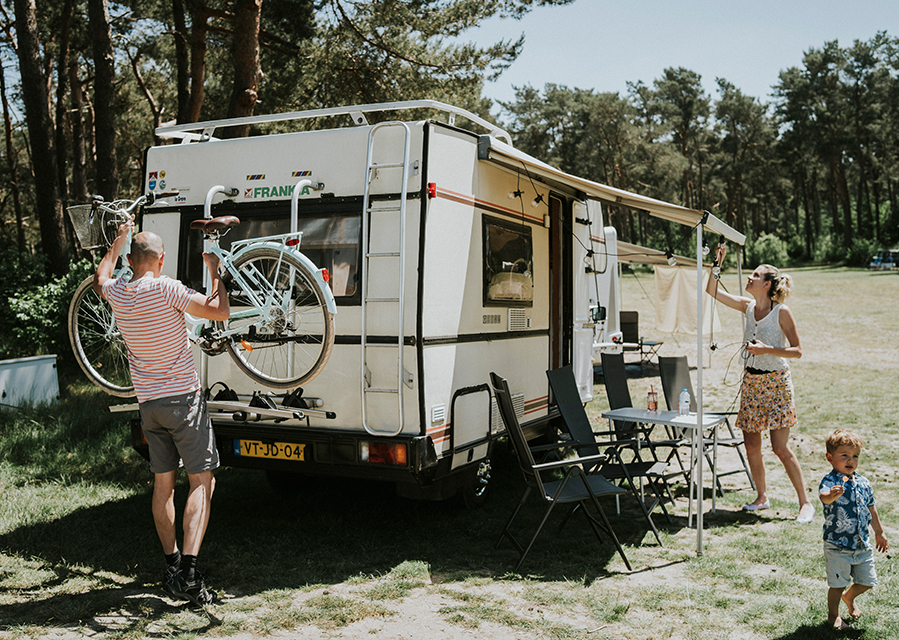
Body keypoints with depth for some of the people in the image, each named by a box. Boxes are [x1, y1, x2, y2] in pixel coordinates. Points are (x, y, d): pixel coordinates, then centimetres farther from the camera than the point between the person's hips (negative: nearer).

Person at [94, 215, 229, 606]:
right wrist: (214, 272, -1)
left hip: (148, 404, 6)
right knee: (202, 482, -4)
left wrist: (118, 240, 40)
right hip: (183, 399, -6)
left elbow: (100, 278, 29)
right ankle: (189, 571, -13)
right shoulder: (165, 289, -15)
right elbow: (220, 312, -15)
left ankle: (171, 565, 20)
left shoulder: (117, 294, 3)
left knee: (163, 485, 14)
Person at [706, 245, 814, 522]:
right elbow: (712, 291, 6)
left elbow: (797, 351, -10)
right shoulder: (748, 306, 5)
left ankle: (805, 502, 6)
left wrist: (766, 349, -22)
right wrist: (718, 263, -3)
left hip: (776, 382, -6)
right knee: (751, 446, 8)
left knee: (781, 448, -8)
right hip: (751, 380, 6)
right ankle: (762, 497, 25)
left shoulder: (782, 312, -11)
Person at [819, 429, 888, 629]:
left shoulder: (863, 483, 4)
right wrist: (832, 495, -63)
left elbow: (871, 509, 17)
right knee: (837, 584, 5)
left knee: (867, 581, 15)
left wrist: (879, 533, 26)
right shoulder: (830, 481, -16)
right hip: (837, 546, -6)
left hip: (862, 544, 6)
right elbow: (824, 496, -40)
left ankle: (849, 597, 44)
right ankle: (833, 615, 27)